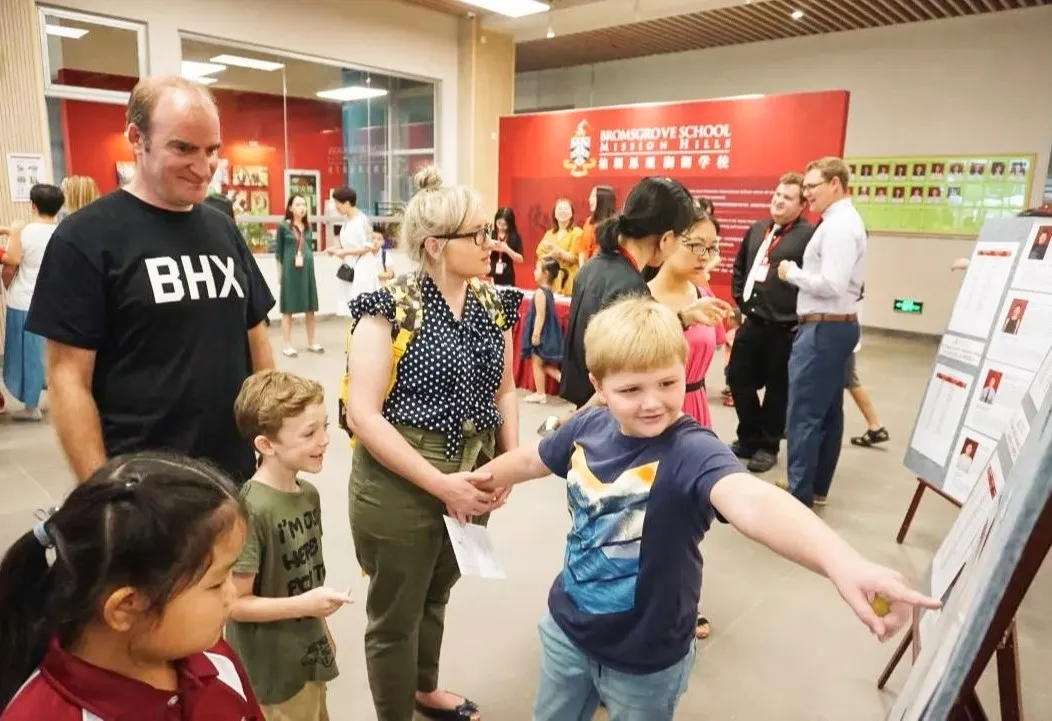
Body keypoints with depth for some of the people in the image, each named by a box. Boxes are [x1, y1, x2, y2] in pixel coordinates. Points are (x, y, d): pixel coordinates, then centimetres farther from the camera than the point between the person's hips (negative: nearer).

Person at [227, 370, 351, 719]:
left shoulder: (309, 494, -2)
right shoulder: (252, 510, -25)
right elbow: (234, 603, -22)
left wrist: (322, 630, 15)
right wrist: (305, 605, -25)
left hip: (310, 658, 7)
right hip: (272, 674, -7)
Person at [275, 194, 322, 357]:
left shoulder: (308, 226, 10)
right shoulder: (283, 226, -4)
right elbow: (278, 251, -1)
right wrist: (280, 272, -4)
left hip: (308, 269, 5)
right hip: (290, 270, -5)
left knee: (310, 307, 10)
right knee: (288, 308, 1)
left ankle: (311, 342, 21)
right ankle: (287, 346, 6)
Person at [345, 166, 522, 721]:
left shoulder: (495, 305, 2)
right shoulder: (390, 309, -17)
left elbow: (504, 389, 11)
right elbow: (363, 414, -21)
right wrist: (439, 483, -23)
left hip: (473, 479, 6)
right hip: (399, 485, -6)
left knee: (437, 594, 28)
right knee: (395, 615, 14)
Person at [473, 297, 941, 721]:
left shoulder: (691, 451, -30)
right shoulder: (588, 428, -13)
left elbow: (752, 502, -51)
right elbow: (534, 458, 9)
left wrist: (842, 563, -69)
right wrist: (485, 477, 27)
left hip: (645, 660, -4)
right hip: (566, 628, 5)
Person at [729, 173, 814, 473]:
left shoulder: (809, 234, -9)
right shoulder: (756, 230, 13)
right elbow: (739, 268, 22)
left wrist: (802, 318, -13)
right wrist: (741, 301, 13)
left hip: (784, 328, -6)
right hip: (752, 322, 7)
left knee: (777, 388, 7)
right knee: (738, 378, 12)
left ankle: (768, 445, 24)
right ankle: (749, 438, 30)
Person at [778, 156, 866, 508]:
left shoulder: (839, 226, -16)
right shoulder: (843, 221, 17)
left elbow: (831, 284, -24)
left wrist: (792, 273, -11)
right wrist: (801, 272, 8)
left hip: (824, 329, -11)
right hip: (837, 326, 11)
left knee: (803, 415, -7)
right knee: (828, 411, 15)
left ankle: (800, 496, 0)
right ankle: (817, 487, 25)